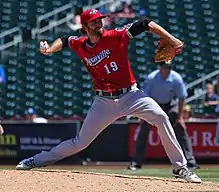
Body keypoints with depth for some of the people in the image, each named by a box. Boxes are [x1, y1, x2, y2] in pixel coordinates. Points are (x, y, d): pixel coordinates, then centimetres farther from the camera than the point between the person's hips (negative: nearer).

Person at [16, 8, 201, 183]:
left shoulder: (115, 36, -10)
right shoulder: (80, 45, 1)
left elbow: (145, 24, -13)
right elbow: (65, 40, 24)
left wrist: (172, 40, -20)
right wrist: (50, 49, 4)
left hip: (130, 95, -2)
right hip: (104, 102, 2)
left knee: (160, 117, -24)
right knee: (80, 143, 4)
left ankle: (180, 167, -16)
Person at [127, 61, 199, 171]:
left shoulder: (176, 79, -19)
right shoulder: (151, 78, -22)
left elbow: (181, 98, -10)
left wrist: (180, 116, -13)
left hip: (169, 106, 1)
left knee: (180, 128, -9)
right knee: (144, 130, -11)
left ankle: (190, 161, -6)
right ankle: (136, 162, -4)